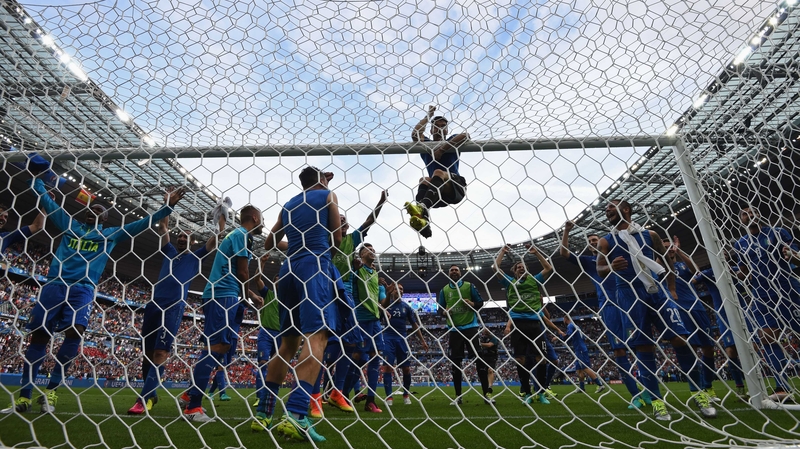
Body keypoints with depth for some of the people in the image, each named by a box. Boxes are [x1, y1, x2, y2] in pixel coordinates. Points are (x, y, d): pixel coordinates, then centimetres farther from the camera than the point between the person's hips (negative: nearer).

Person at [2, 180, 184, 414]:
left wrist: (167, 207, 7)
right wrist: (37, 180, 31)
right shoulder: (70, 225, 20)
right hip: (55, 284, 2)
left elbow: (143, 223, 12)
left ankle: (51, 390, -4)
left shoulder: (111, 234, 16)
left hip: (83, 289, -2)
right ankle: (23, 397, 10)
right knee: (39, 336, 1)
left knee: (75, 333, -18)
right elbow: (47, 202, 28)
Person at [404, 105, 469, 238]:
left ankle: (422, 207, -63)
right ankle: (424, 221, -61)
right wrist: (428, 115, 13)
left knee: (438, 172, -33)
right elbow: (415, 134, 1)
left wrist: (441, 149, -10)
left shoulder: (451, 142, 20)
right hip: (437, 190, 2)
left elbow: (465, 136, -5)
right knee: (424, 180, -32)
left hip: (456, 186, -2)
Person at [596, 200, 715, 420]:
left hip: (657, 290, 1)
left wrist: (672, 290, 11)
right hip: (630, 295, -1)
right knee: (644, 347, -1)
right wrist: (610, 267, -24)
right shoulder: (605, 242, 7)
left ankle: (698, 392, 14)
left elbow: (667, 261, 18)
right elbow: (599, 269, -1)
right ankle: (657, 401, 8)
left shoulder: (649, 234, 11)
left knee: (680, 338, -4)